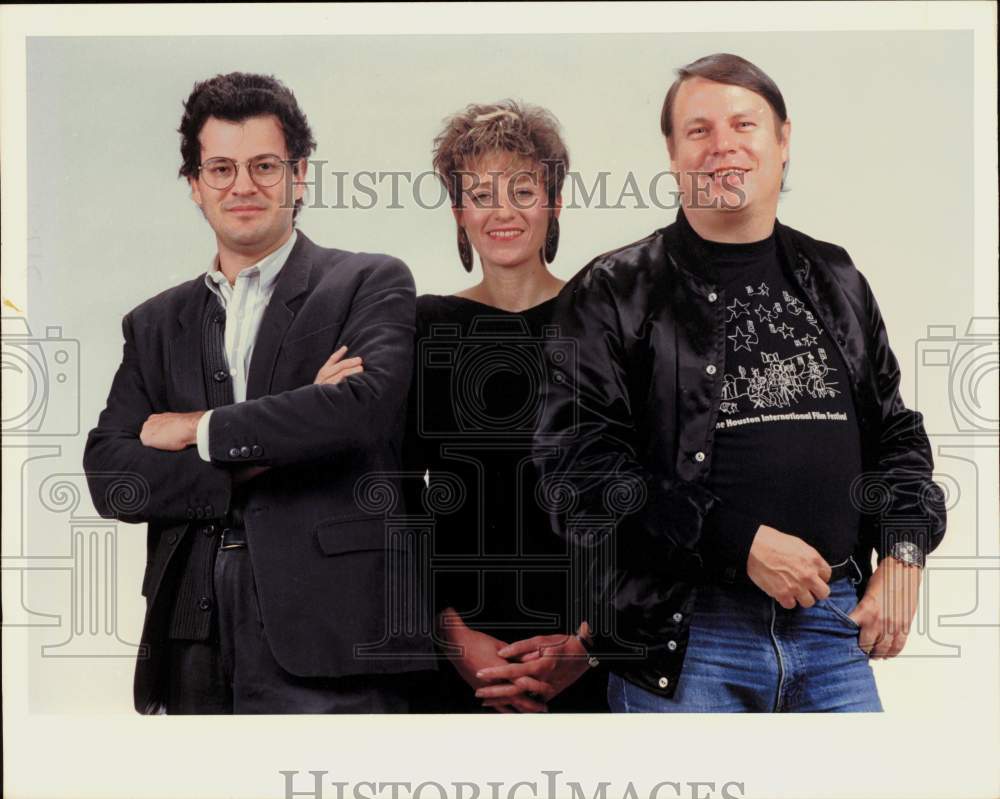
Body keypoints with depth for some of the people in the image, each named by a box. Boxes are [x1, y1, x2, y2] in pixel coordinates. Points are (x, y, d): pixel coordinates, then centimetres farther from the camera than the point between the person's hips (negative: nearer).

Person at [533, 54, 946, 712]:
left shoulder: (836, 282, 14)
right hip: (680, 635, -4)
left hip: (834, 624, 4)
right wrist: (742, 544, -16)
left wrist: (903, 557, 2)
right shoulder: (614, 294, -2)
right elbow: (577, 465, -11)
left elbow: (898, 435, 20)